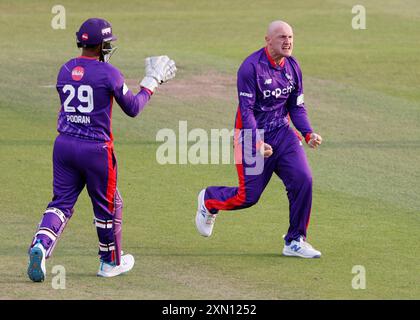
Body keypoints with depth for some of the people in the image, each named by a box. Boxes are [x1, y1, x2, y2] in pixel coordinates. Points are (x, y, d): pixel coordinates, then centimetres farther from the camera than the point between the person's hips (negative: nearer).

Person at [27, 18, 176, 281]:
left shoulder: (65, 70, 6)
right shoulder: (108, 73, -11)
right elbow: (133, 108, -1)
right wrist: (151, 82, 11)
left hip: (64, 144, 5)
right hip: (96, 148, -5)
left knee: (62, 202, 8)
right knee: (108, 205, 13)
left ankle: (41, 244, -19)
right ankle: (111, 262, 26)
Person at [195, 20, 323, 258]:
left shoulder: (293, 67, 3)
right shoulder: (252, 67, -18)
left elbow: (297, 107, 10)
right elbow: (246, 110, -21)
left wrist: (309, 134, -7)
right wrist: (257, 143, -32)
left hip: (282, 132, 6)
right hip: (252, 134, -6)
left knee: (303, 179, -13)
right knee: (249, 196, -3)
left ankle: (295, 242, 1)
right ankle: (209, 199, 31)